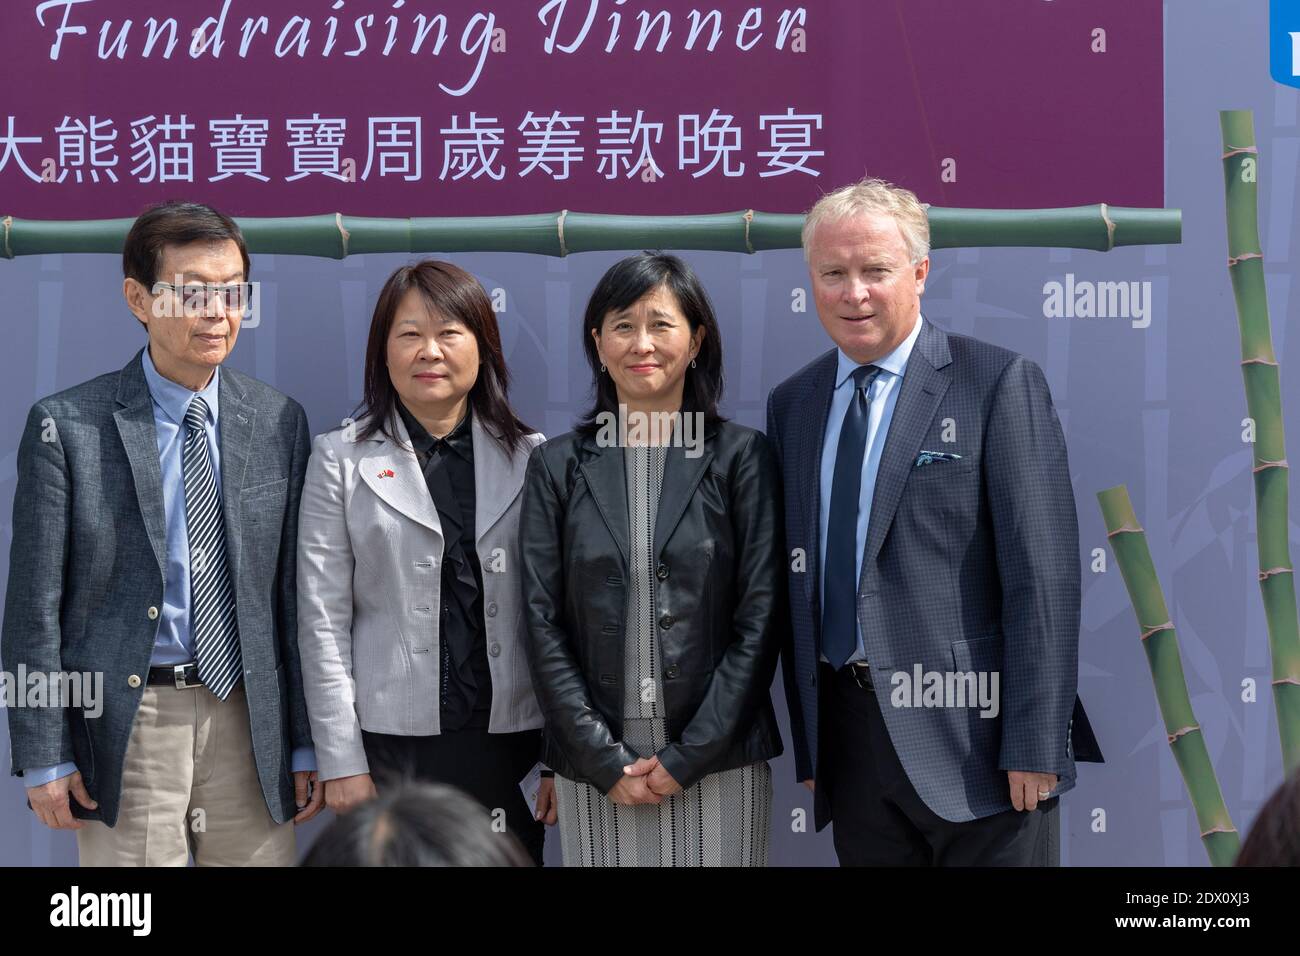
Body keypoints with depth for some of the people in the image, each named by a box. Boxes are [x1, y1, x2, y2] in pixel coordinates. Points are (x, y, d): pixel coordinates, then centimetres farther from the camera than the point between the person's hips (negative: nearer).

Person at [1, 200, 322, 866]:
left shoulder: (280, 423, 5)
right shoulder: (66, 425, -4)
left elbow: (294, 590, 7)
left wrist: (306, 742, 6)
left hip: (250, 718, 3)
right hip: (125, 724, -2)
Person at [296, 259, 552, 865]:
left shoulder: (529, 457, 7)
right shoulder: (342, 459, 2)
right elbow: (323, 623, -1)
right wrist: (341, 762, -7)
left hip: (508, 741, 2)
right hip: (392, 744, -1)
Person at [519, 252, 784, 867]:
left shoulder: (741, 457, 2)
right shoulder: (558, 466, 5)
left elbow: (759, 620, -2)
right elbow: (542, 623, 2)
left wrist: (689, 757, -8)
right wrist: (604, 760, -7)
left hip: (719, 763, -1)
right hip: (594, 767, 1)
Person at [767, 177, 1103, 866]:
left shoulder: (999, 383, -5)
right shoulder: (791, 404, 11)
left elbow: (1041, 575, -10)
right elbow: (798, 579, 14)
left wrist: (1035, 745, -14)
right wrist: (806, 741, 10)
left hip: (969, 728, -5)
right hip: (845, 732, 5)